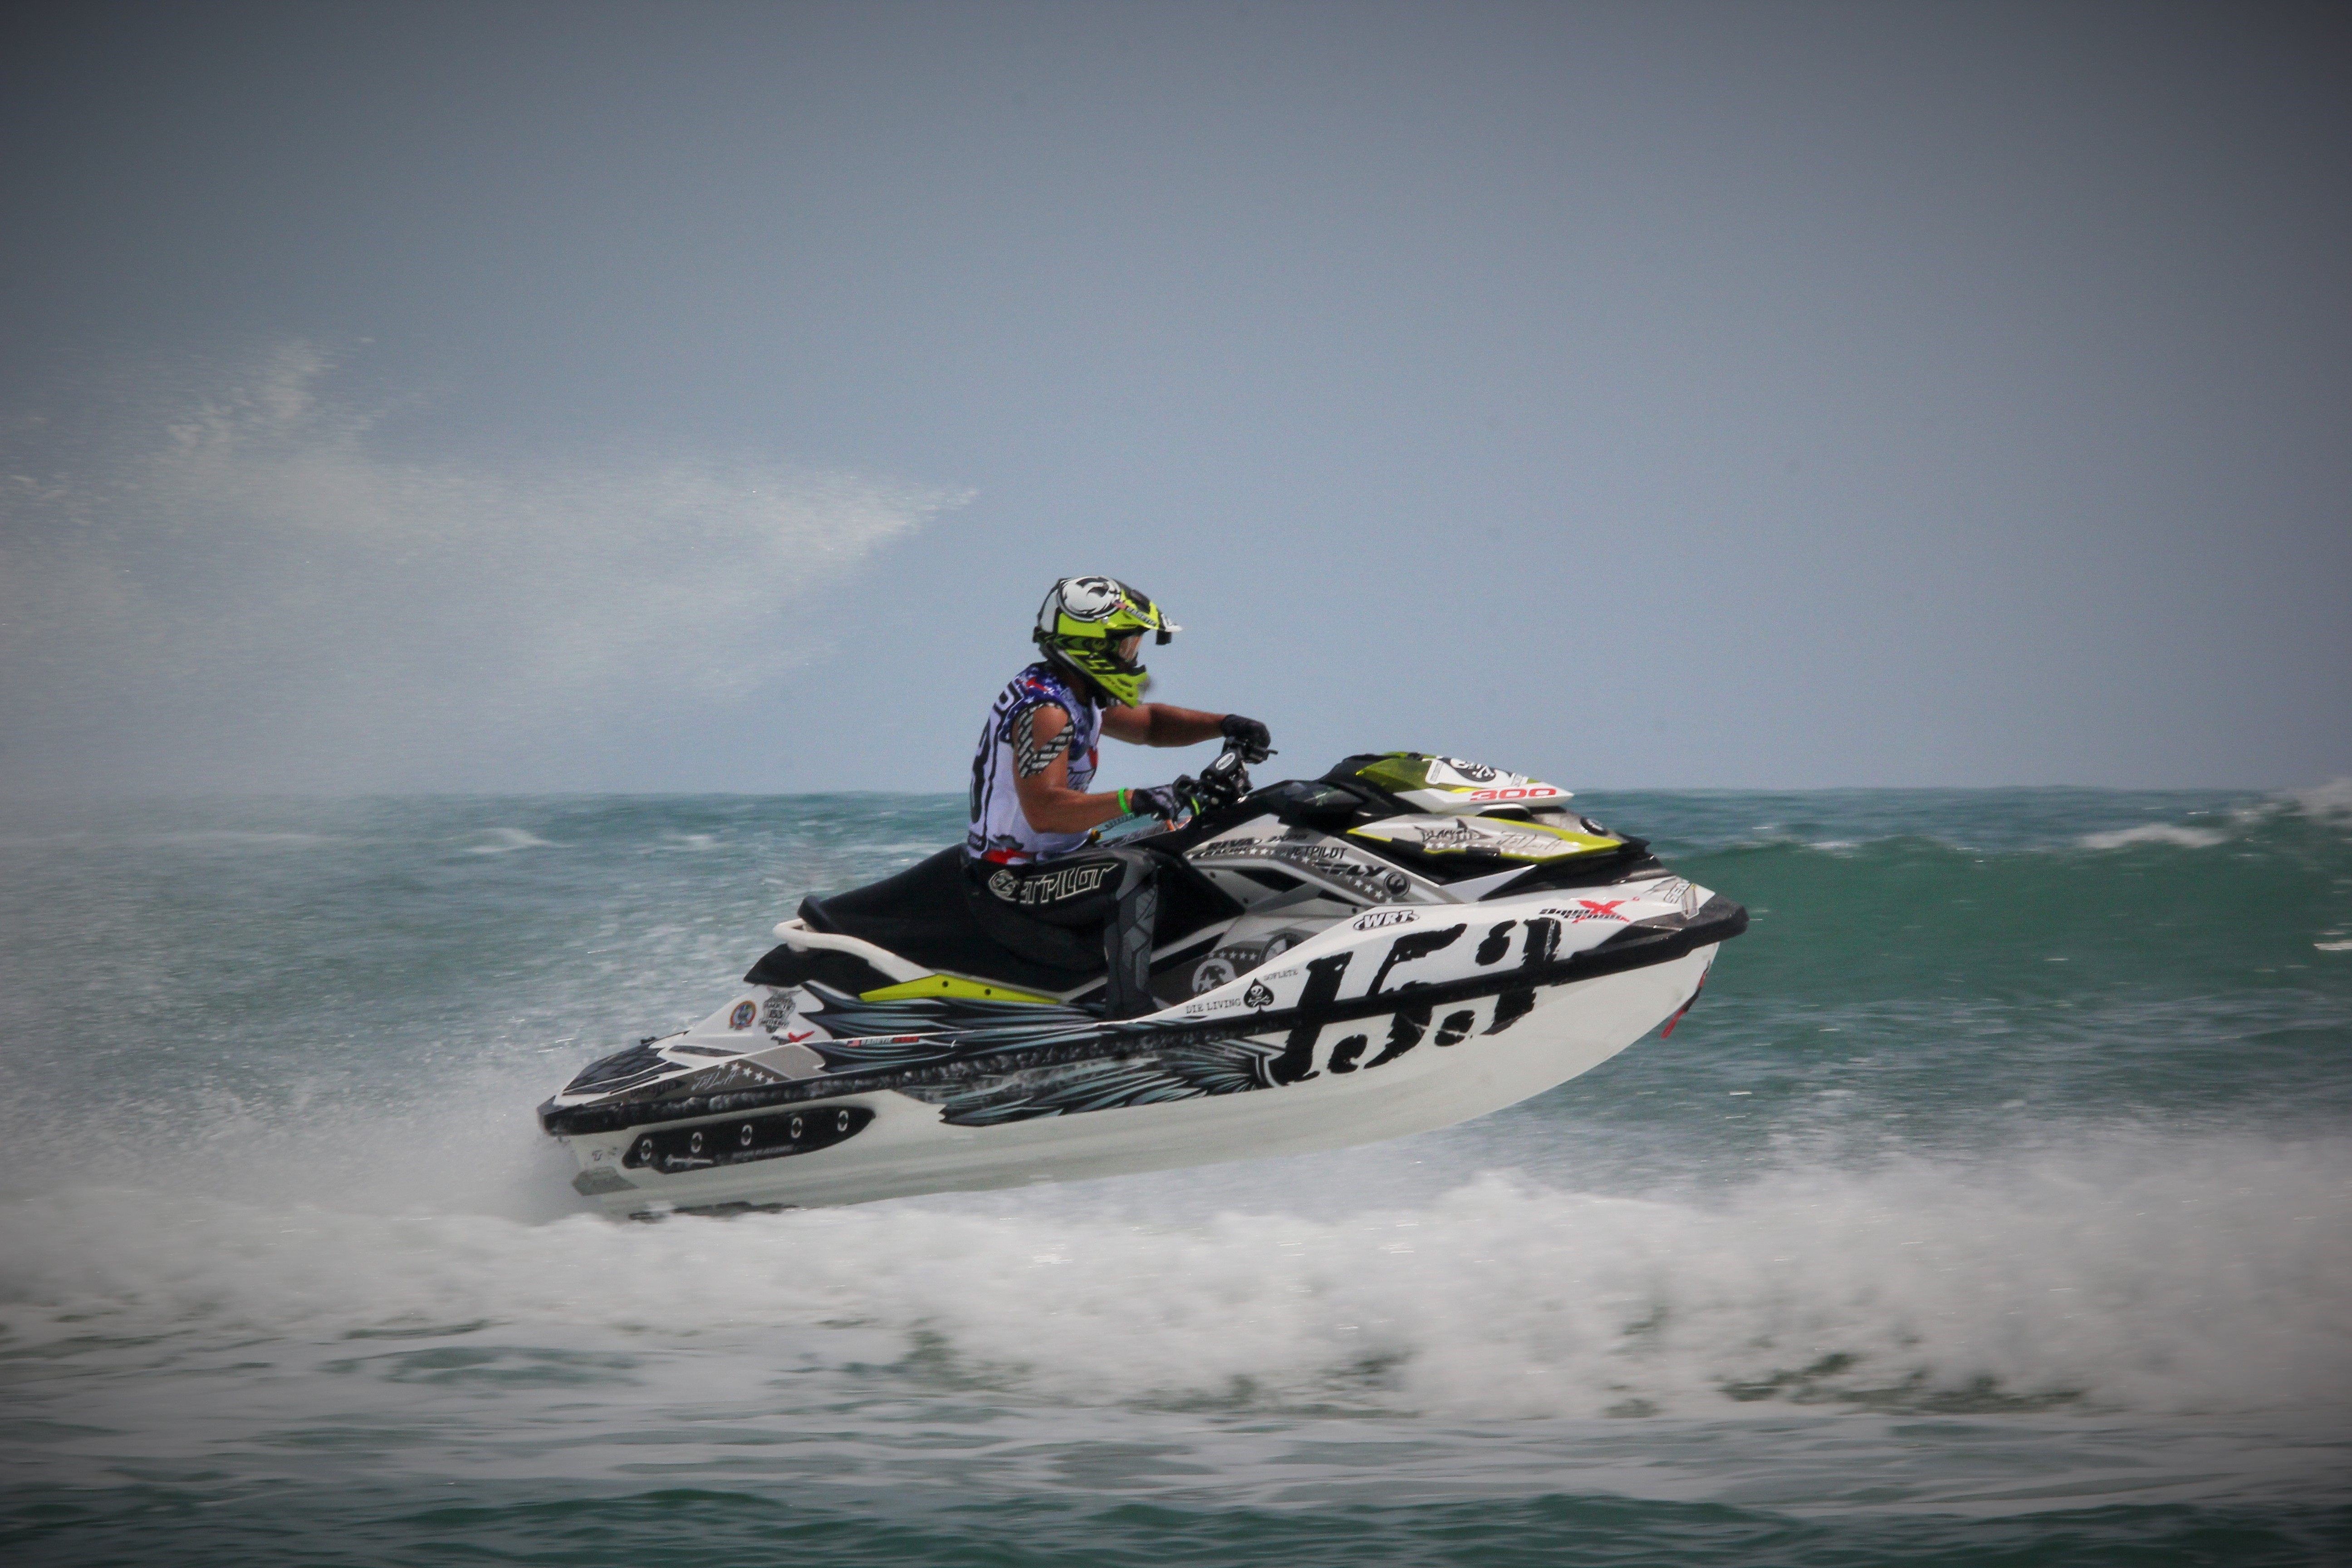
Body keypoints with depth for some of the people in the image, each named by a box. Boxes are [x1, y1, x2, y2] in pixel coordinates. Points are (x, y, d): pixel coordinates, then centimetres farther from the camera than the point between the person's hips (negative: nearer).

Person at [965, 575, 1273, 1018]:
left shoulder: (1077, 693, 10)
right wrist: (1133, 801, -42)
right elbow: (1043, 810, -34)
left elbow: (1148, 723, 22)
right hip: (1010, 886, -11)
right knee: (1133, 871, -31)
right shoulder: (1044, 710, -22)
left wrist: (1223, 725, 5)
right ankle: (1128, 1015, -38)